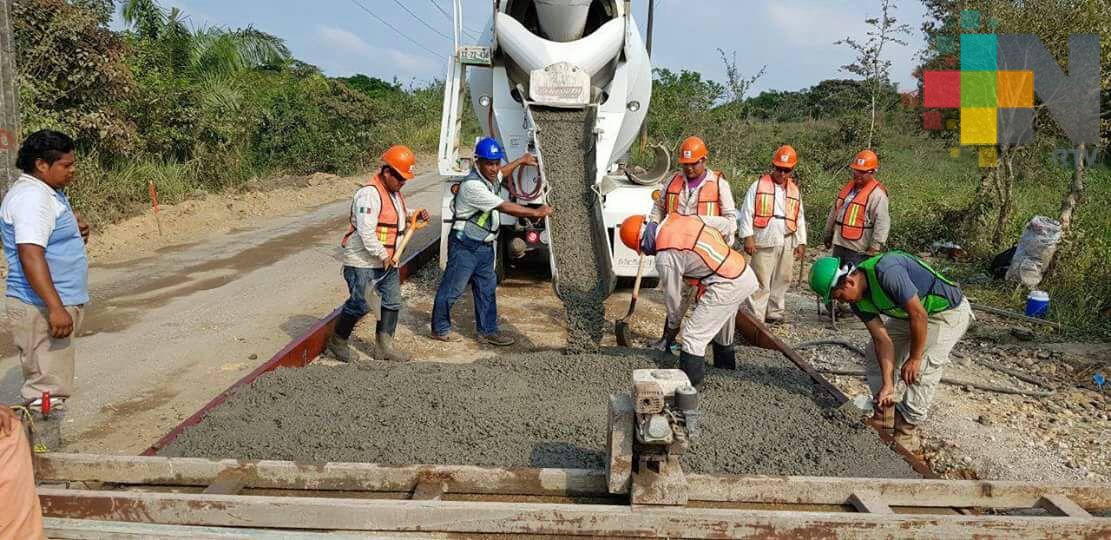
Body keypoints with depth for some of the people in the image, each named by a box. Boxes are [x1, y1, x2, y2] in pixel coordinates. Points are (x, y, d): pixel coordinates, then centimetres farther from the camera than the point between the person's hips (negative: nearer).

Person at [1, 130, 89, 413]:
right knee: (48, 392, -8)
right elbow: (30, 255, -26)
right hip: (43, 309, -11)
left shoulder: (49, 192, 14)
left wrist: (76, 227, 10)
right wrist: (55, 308, -32)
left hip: (57, 304, 11)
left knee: (48, 383, 19)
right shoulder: (31, 197, -17)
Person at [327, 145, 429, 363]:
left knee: (392, 302, 10)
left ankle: (384, 346, 20)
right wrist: (383, 256, -20)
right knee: (360, 304, -3)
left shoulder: (395, 192, 10)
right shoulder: (370, 193, -20)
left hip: (389, 261, 9)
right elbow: (366, 232, -25)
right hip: (363, 262, -9)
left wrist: (414, 214, 8)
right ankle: (338, 341, 18)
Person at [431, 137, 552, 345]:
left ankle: (488, 331, 21)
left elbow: (501, 174, 34)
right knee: (452, 289, 3)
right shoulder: (472, 186, -24)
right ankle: (439, 328, 18)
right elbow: (504, 207, -26)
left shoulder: (490, 179, 5)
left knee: (487, 289, 12)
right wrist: (535, 212, -22)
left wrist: (521, 161, 37)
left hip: (485, 246, 9)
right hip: (465, 247, -9)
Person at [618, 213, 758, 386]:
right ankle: (725, 363, 51)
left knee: (693, 336, -4)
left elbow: (673, 295, -3)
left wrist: (672, 326, 14)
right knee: (721, 322, 30)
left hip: (727, 285, -9)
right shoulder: (681, 218, 5)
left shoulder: (665, 257, -16)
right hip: (746, 273, 9)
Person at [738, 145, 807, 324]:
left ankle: (774, 312, 23)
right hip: (763, 242, -5)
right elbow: (747, 213, -5)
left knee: (782, 280, 11)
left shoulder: (795, 191, 15)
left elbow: (800, 218, 19)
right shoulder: (758, 185, -1)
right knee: (760, 282, -6)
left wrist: (801, 242, 14)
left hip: (787, 243, 5)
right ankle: (754, 316, -1)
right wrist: (748, 237, -13)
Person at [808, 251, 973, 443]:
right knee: (875, 353, 7)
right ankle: (883, 410, 19)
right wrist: (888, 385, -18)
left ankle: (906, 426, 0)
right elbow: (883, 340, -11)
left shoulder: (886, 271, -36)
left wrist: (914, 358, -19)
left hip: (949, 311, -8)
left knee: (922, 369, -17)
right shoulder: (859, 301, -10)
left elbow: (919, 315, -30)